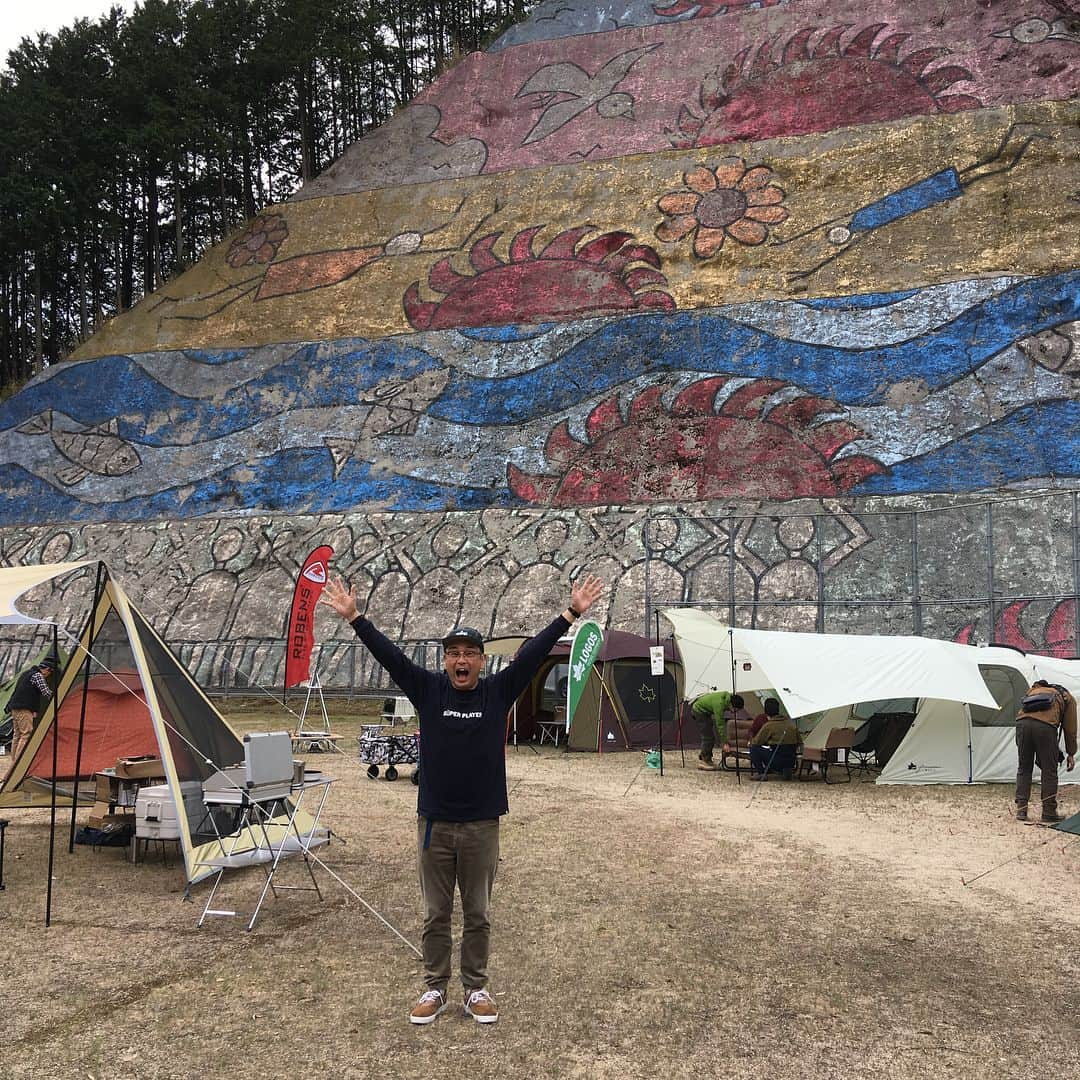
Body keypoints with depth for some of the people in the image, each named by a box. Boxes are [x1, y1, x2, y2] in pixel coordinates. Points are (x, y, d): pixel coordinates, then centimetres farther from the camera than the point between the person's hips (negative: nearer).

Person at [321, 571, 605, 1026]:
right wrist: (353, 617, -14)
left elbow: (533, 652, -8)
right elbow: (389, 654, -7)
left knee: (478, 915, 11)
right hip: (434, 823, 0)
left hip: (482, 825, 0)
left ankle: (476, 989, 25)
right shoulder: (427, 689, -2)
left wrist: (572, 613, -14)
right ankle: (434, 988, 25)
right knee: (435, 914, 12)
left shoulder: (498, 692, -2)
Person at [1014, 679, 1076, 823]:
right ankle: (1049, 812, 15)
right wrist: (1071, 754, 31)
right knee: (1049, 771, 11)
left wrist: (1019, 745, 33)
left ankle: (1021, 810, 14)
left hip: (1022, 723, 3)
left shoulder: (1034, 689, 37)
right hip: (1045, 726, -3)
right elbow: (1070, 729, 23)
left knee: (1023, 769, 15)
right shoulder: (1067, 698, 28)